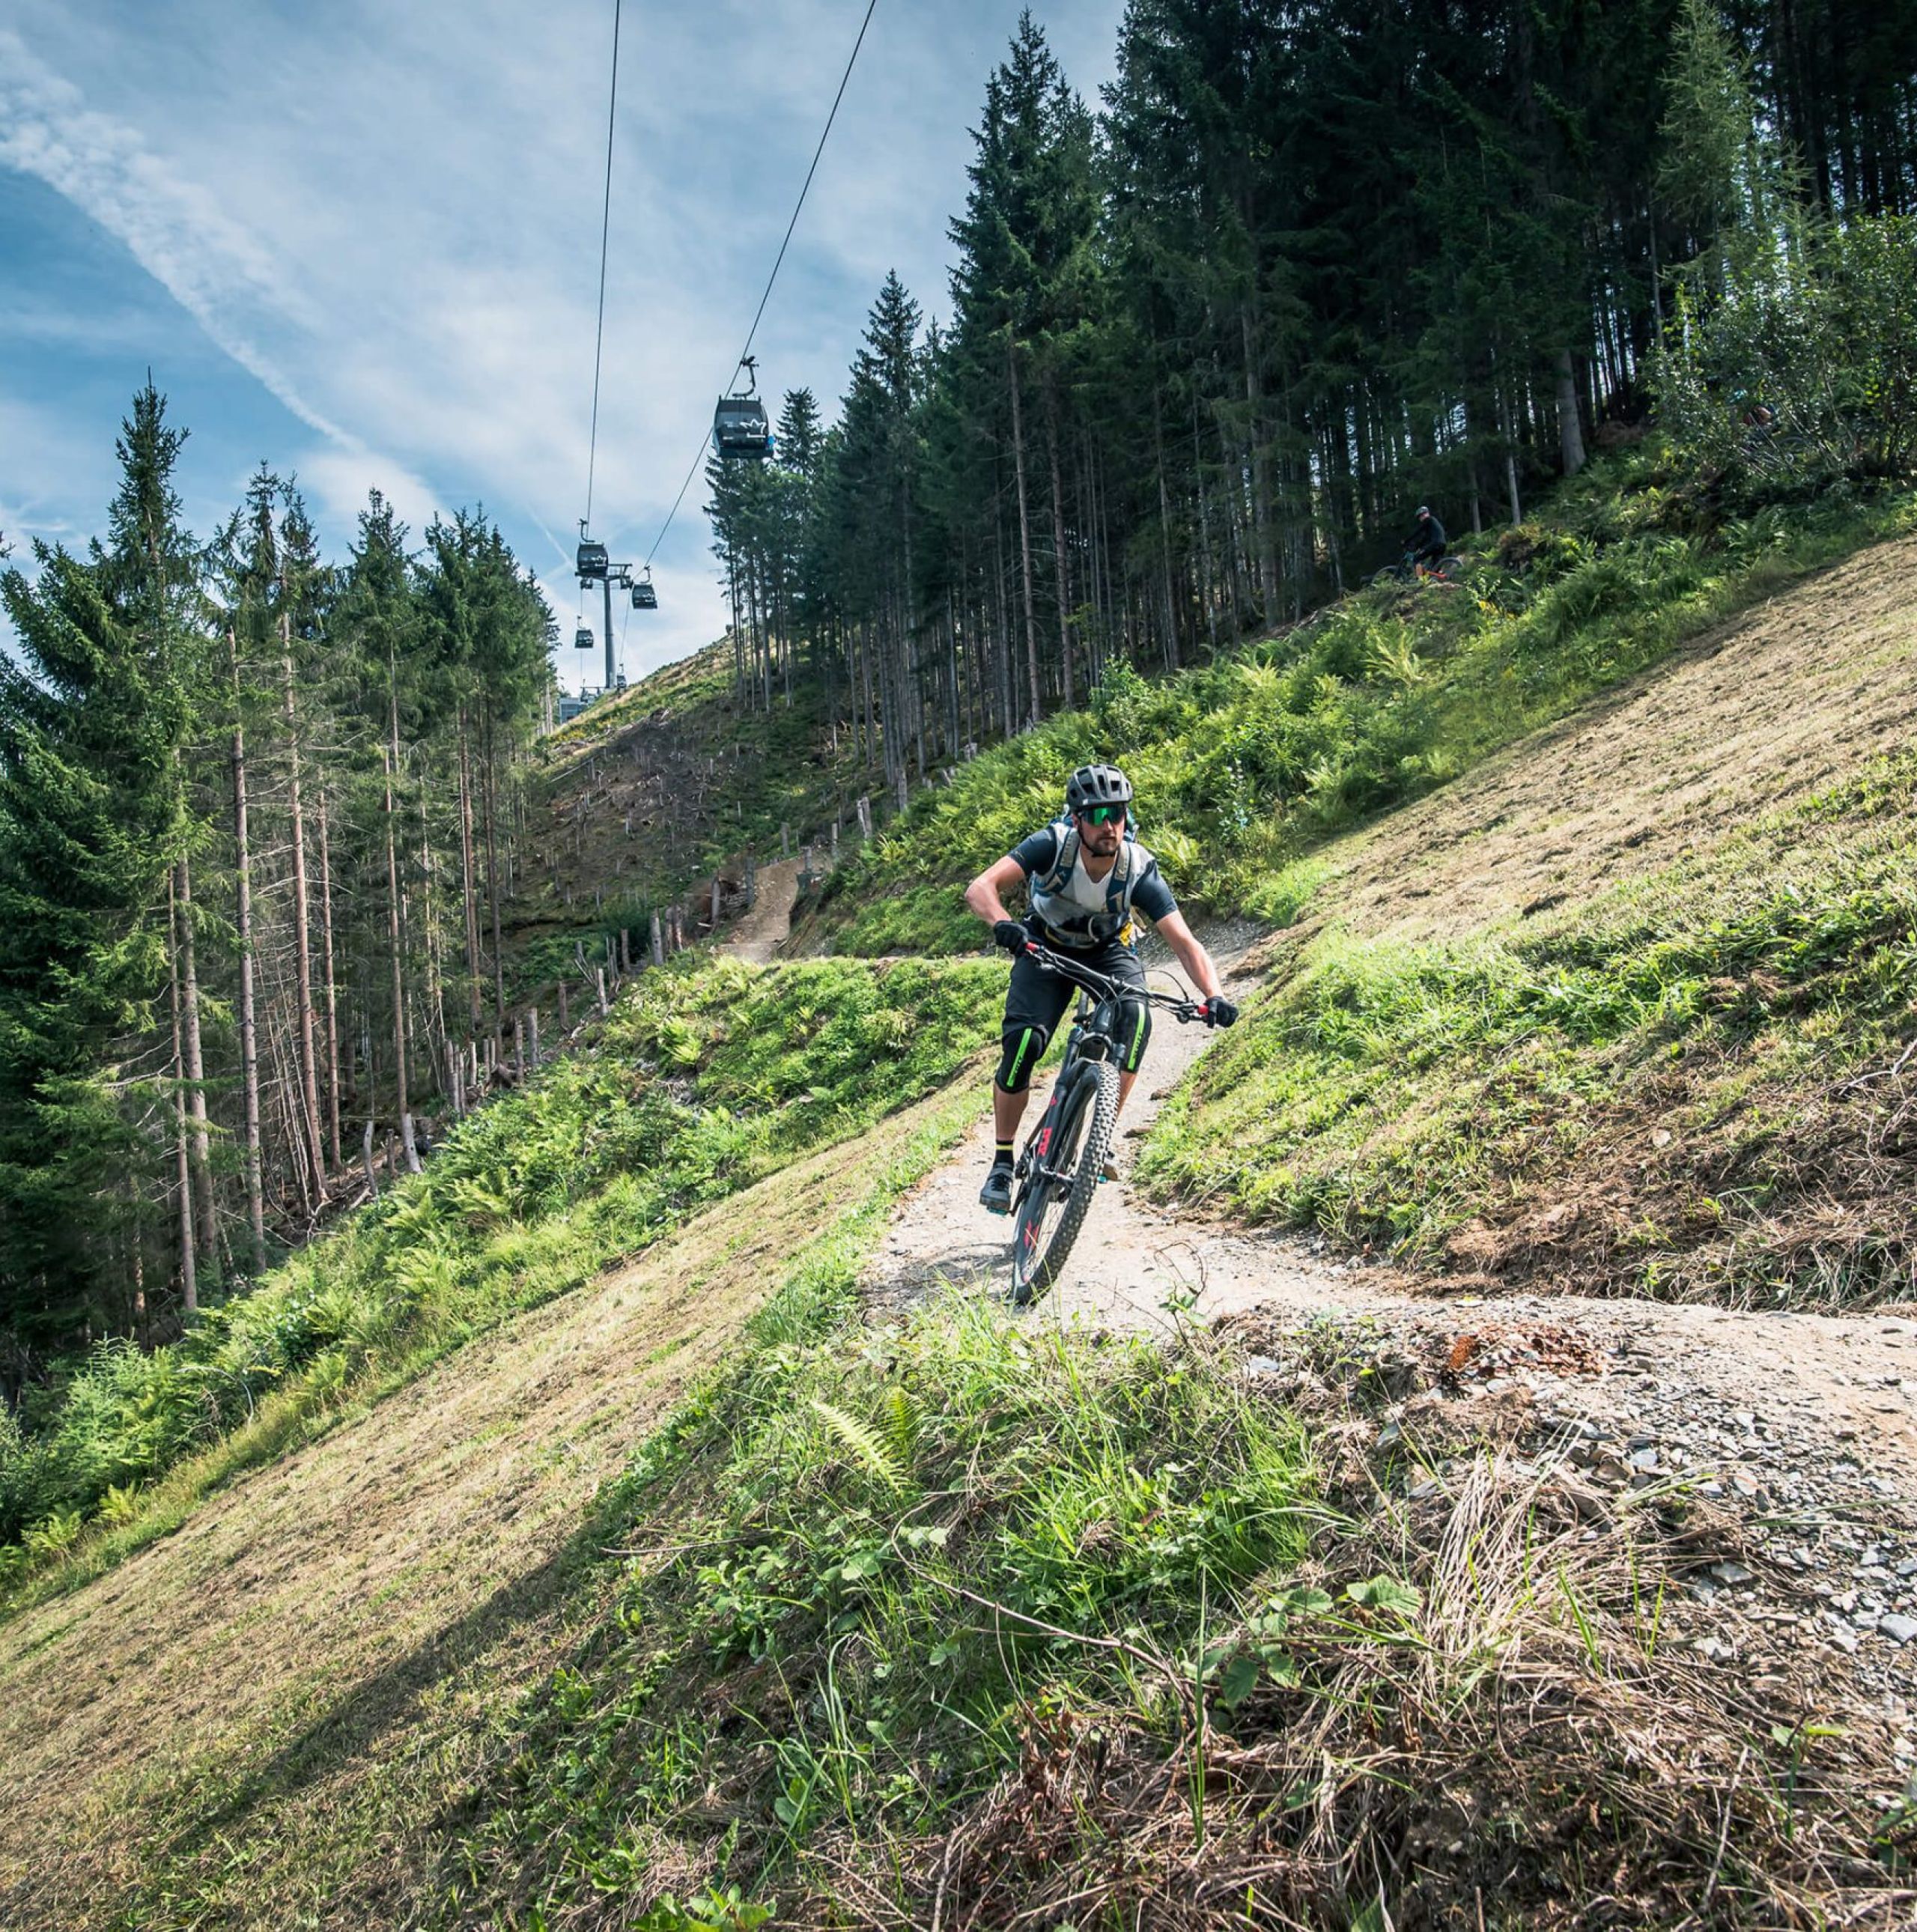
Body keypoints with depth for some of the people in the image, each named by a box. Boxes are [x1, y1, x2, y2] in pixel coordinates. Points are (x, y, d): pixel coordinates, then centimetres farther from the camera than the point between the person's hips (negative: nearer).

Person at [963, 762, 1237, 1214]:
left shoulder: (1139, 869, -28)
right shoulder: (1052, 844, -29)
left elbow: (1185, 942, -30)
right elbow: (980, 887, -39)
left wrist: (1213, 996, -47)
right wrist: (1003, 925, -60)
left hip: (1108, 949, 1)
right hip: (1045, 946, -1)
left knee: (1135, 1017, -30)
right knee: (1023, 1041, -21)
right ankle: (1003, 1160, -2)